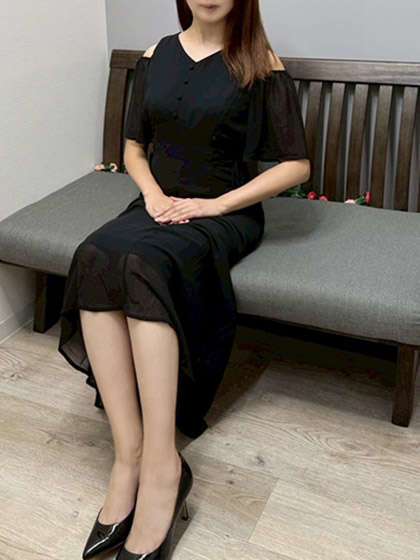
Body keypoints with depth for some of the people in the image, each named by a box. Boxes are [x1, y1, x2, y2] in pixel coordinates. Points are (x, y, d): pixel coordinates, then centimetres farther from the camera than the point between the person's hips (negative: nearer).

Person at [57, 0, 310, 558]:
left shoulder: (260, 64, 0)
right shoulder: (156, 56, 13)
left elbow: (296, 163, -3)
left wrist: (215, 204, -12)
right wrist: (153, 192, -3)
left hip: (226, 214, -4)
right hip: (160, 205, 4)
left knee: (145, 263, -36)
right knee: (95, 257, -30)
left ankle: (160, 465, -35)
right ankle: (130, 453, -31)